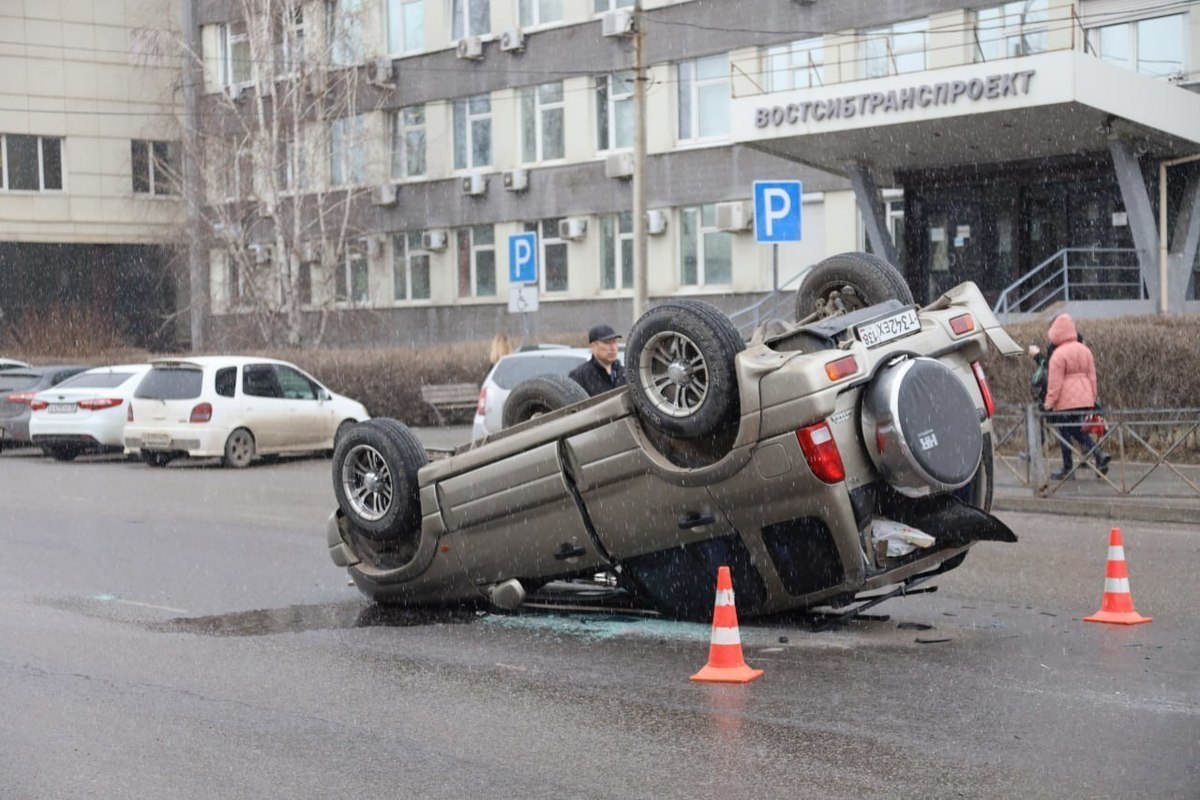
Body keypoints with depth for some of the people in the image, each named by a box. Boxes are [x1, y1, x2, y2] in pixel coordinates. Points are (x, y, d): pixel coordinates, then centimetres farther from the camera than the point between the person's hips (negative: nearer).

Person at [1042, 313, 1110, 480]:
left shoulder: (1058, 354, -14)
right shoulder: (1085, 350, 8)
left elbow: (1055, 381, -14)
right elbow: (1092, 375, 12)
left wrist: (1049, 401, -7)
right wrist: (1093, 397, 19)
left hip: (1066, 401, -7)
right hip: (1084, 398, 7)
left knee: (1064, 432, 4)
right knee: (1077, 429, 19)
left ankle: (1067, 469, 8)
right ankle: (1099, 453, -2)